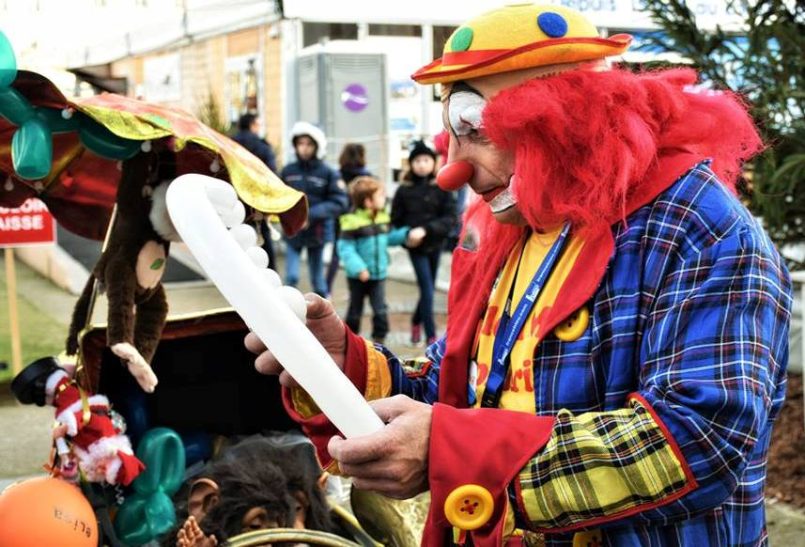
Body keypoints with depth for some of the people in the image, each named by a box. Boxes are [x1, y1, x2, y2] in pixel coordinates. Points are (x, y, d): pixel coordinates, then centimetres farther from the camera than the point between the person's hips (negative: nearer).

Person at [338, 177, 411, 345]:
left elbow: (389, 237, 19)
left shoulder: (383, 219, 3)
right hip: (358, 277, -5)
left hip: (378, 274, 5)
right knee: (355, 311, 11)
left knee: (380, 310, -1)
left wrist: (406, 234, 5)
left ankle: (379, 339, 9)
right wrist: (358, 268, -30)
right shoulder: (352, 222, -20)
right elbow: (345, 249, -21)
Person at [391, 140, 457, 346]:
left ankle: (416, 322, 40)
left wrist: (426, 230, -21)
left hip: (435, 244, 2)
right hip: (415, 247, -2)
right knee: (427, 289, -8)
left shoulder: (442, 188, -5)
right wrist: (406, 237, -16)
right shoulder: (404, 190, -4)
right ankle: (431, 336, -3)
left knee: (429, 288, 15)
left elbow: (450, 217, -10)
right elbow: (396, 220, 1)